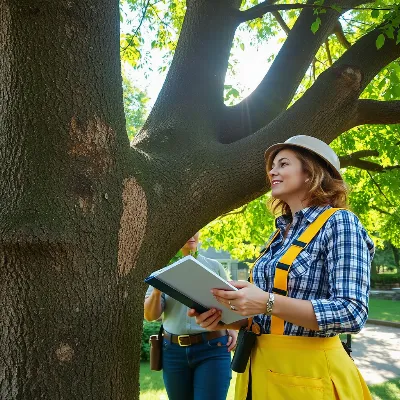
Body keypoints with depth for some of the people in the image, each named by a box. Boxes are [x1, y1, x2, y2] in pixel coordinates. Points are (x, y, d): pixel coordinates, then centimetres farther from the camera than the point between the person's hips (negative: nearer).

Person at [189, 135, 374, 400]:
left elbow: (352, 313, -21)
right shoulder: (280, 233, 10)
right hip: (262, 366, 7)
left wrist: (268, 303, -28)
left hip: (308, 371, -7)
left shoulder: (339, 223, -12)